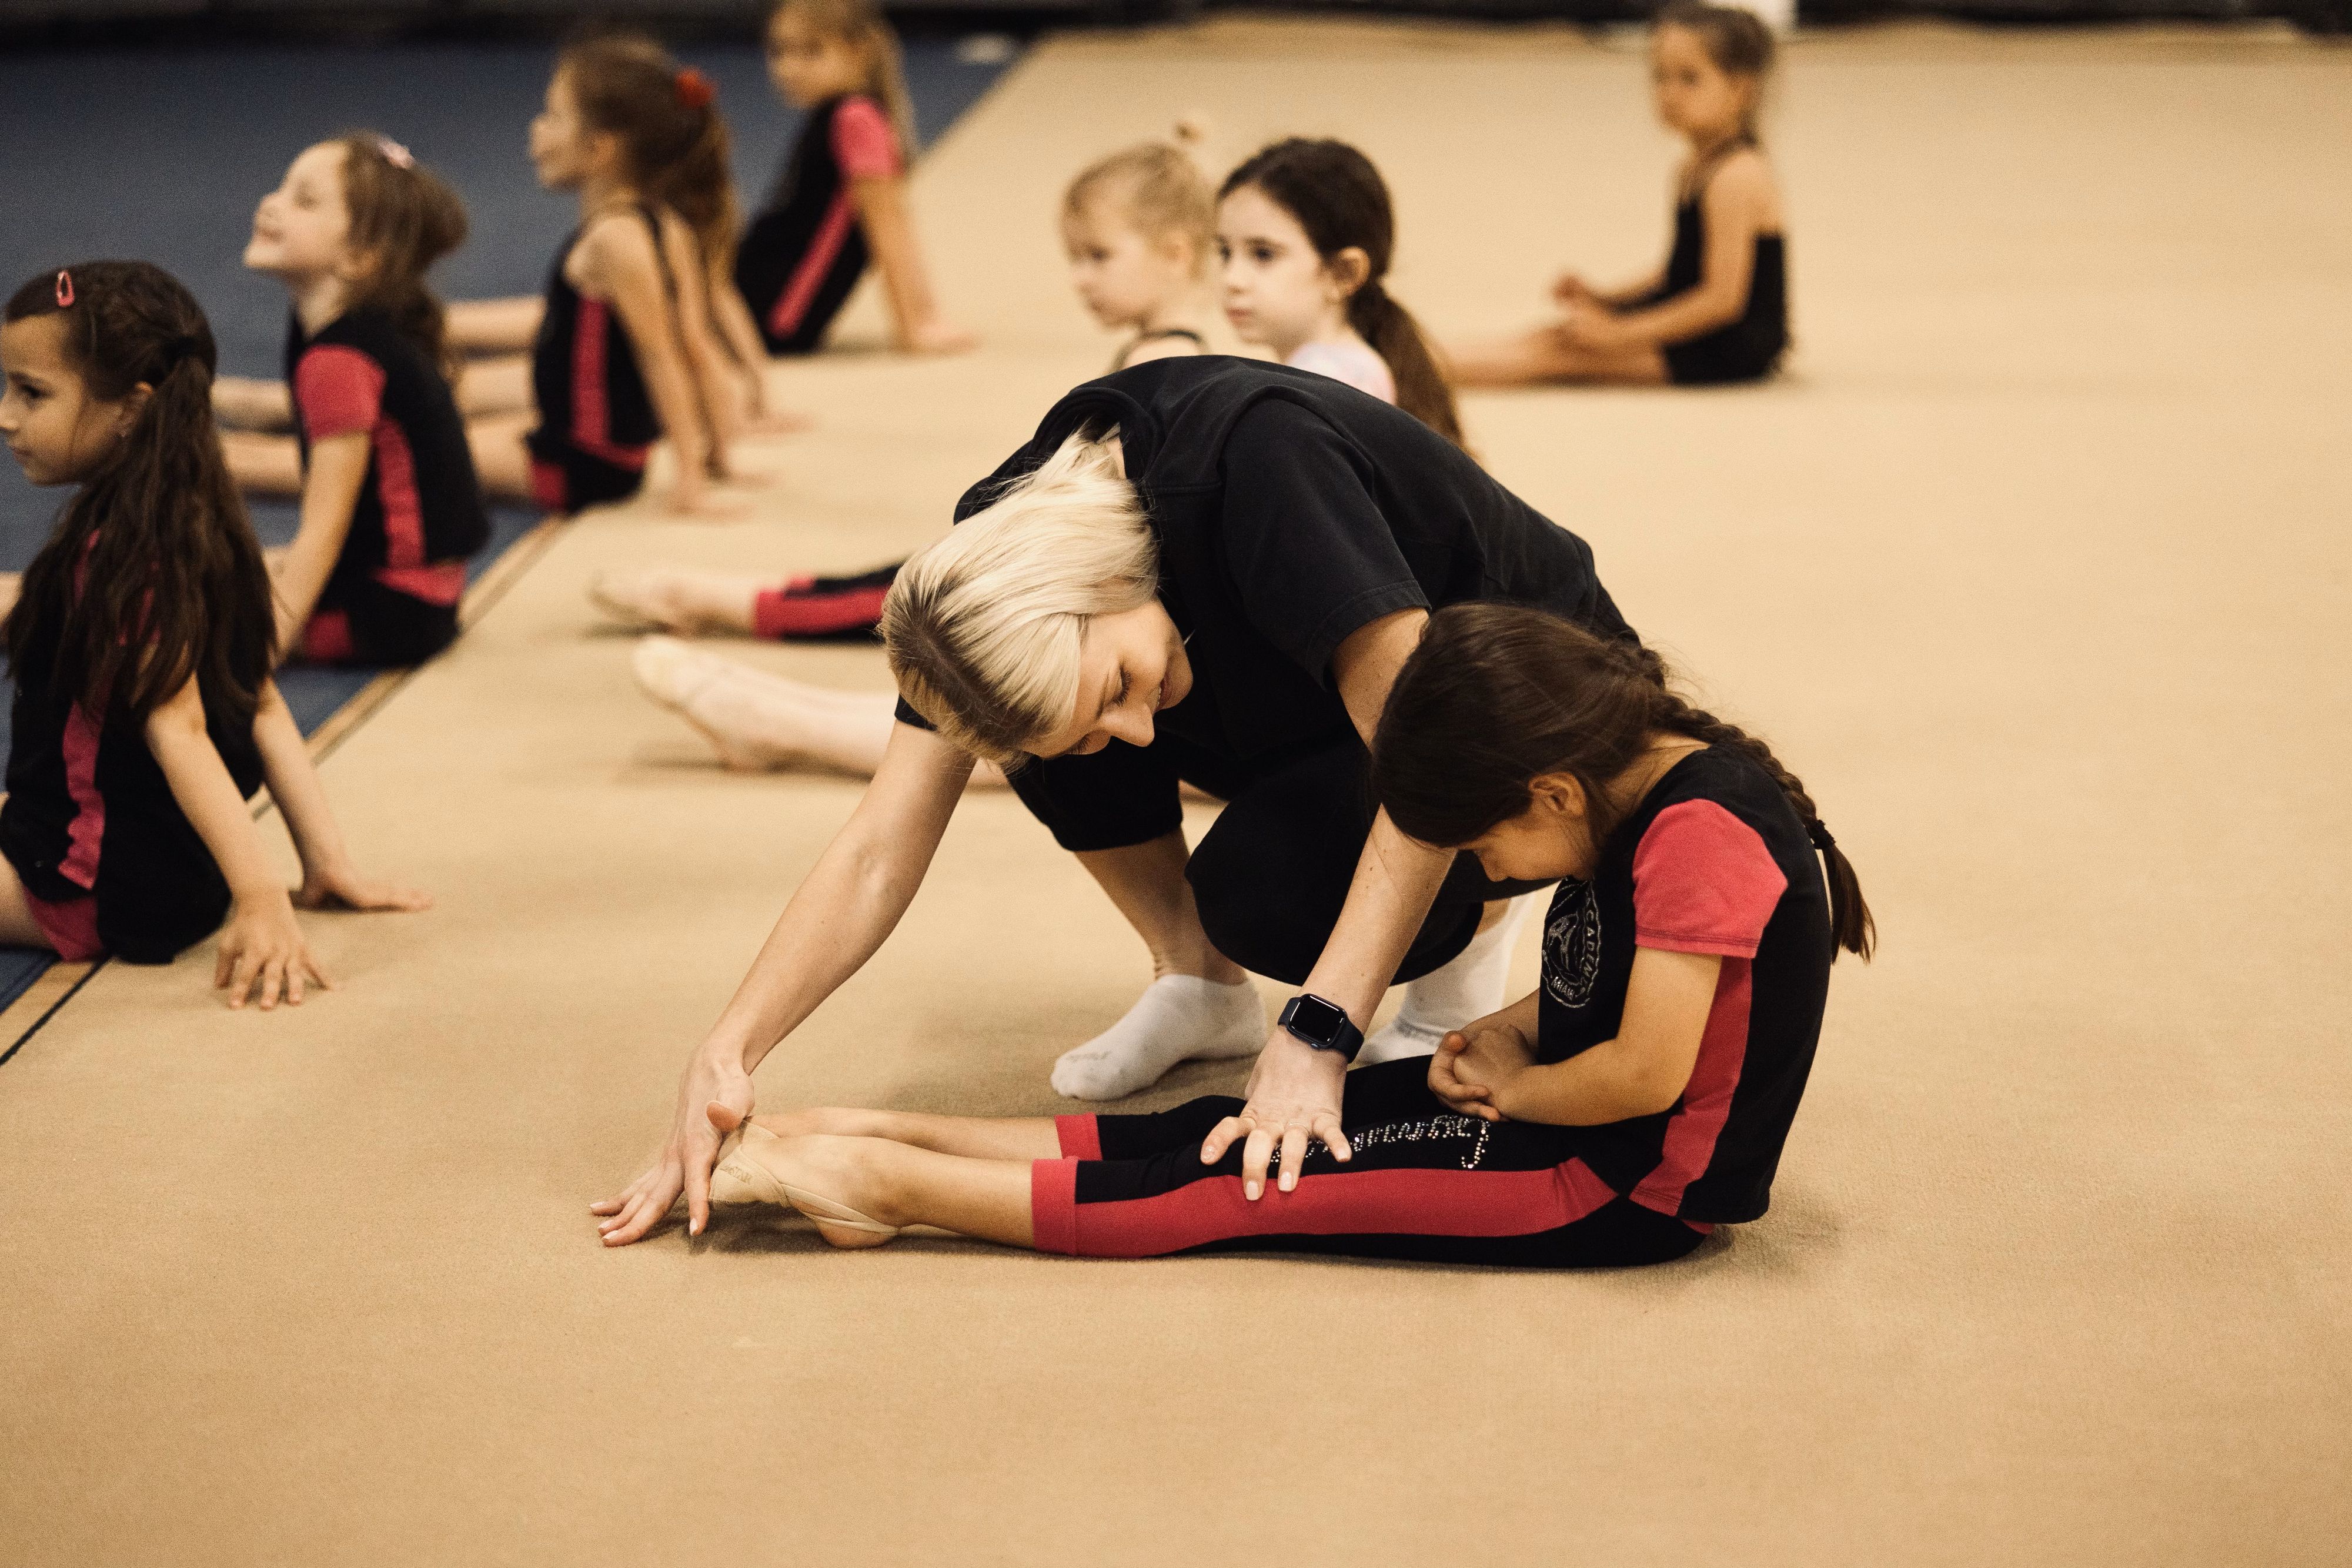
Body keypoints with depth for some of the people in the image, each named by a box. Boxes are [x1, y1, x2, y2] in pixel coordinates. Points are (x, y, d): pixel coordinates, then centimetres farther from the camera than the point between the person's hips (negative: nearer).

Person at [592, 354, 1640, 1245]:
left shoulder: (1253, 457, -38)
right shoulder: (1004, 538, -18)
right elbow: (880, 848, -16)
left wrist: (1315, 1041, -42)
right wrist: (725, 1055, -27)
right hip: (1306, 730, 6)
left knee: (1259, 892, -32)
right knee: (1048, 690, -16)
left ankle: (1463, 936, 0)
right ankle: (1199, 985, 3)